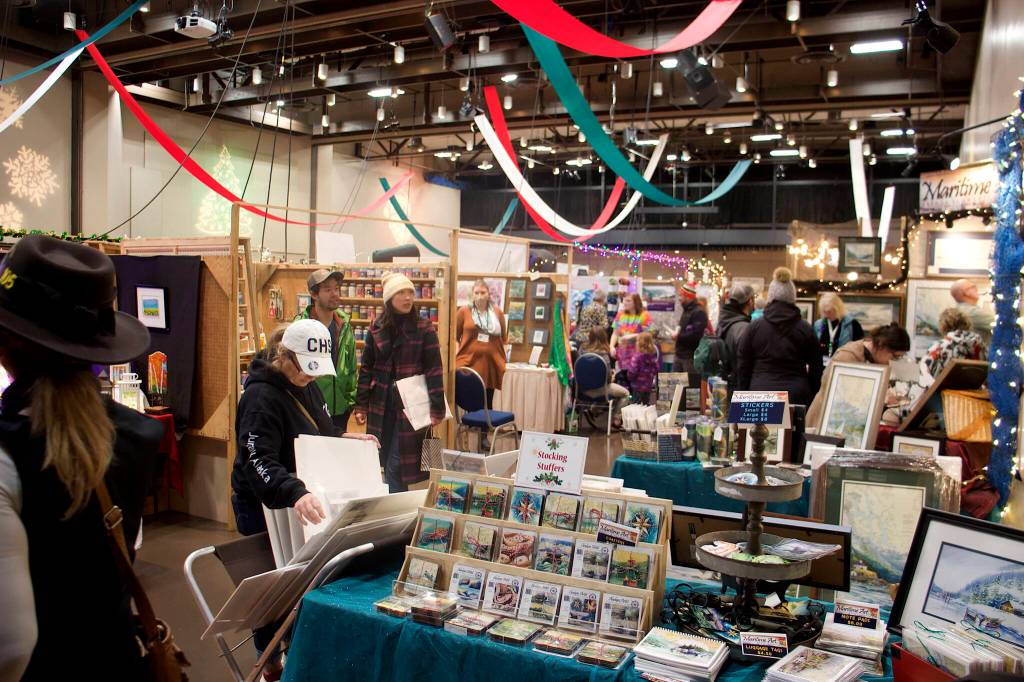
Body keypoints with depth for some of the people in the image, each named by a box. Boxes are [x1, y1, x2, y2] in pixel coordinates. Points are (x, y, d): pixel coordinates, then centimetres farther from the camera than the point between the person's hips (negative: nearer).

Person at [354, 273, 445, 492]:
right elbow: (366, 368, 9)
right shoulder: (376, 328, 5)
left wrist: (437, 408, -10)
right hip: (381, 406, 4)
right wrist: (360, 405, 6)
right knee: (385, 462, 10)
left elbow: (434, 370, -7)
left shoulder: (424, 329, -5)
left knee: (397, 465, -6)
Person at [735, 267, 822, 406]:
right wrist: (813, 398, 15)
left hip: (760, 392, 0)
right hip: (797, 395, 0)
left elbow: (743, 366, 5)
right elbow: (816, 369, 7)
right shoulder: (806, 329, 4)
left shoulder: (754, 327, 3)